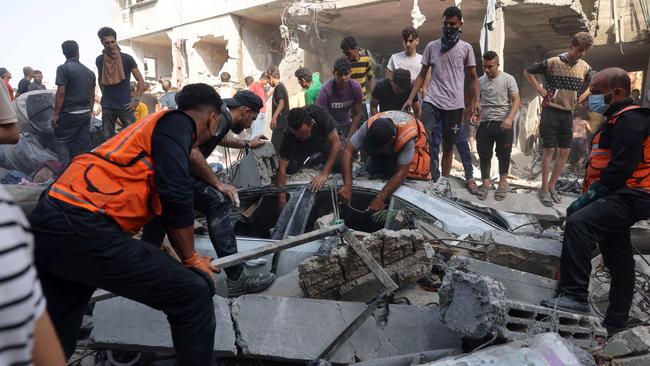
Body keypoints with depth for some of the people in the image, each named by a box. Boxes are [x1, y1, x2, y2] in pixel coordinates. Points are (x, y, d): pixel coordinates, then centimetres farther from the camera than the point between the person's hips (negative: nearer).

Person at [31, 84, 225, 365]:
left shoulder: (159, 125, 27)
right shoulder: (176, 123, 0)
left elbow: (164, 203, 34)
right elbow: (177, 200, -10)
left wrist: (190, 259, 42)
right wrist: (191, 260, 6)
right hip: (81, 230, -10)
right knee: (194, 294, -3)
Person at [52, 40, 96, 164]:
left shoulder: (63, 68, -9)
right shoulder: (89, 71, 10)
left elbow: (61, 92, -15)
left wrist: (55, 114, -10)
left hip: (68, 113, -6)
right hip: (85, 114, 6)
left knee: (60, 141, 3)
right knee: (83, 143, 9)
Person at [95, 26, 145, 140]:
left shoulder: (126, 58, -5)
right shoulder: (99, 60, 5)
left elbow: (140, 81, -2)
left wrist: (136, 99, -9)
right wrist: (105, 95, 15)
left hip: (125, 106, -3)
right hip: (107, 107, 3)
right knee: (107, 138, 7)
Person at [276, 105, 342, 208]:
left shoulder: (319, 113, -39)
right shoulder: (289, 136, -33)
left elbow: (336, 142, -37)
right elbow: (282, 167, -30)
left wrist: (324, 174, -42)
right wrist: (282, 196, -39)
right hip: (305, 148, 1)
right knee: (290, 167, -19)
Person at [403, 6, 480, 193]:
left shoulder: (466, 48, 6)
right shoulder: (432, 46, 9)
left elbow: (473, 78, 8)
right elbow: (422, 75, 12)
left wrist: (476, 101, -6)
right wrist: (410, 98, 3)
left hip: (454, 105, -1)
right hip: (431, 102, 1)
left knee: (448, 146, 7)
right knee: (427, 143, -14)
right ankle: (434, 180, -5)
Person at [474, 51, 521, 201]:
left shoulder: (508, 79, -2)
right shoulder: (480, 81, 9)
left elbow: (516, 101, -6)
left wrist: (510, 118, -20)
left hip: (503, 123, -3)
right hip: (485, 123, 3)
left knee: (503, 154, 4)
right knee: (484, 154, 5)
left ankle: (503, 182, 17)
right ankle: (486, 182, 18)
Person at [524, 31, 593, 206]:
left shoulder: (584, 67, 5)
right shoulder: (552, 63, -9)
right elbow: (528, 72, 1)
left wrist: (582, 97, 8)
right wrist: (540, 89, -6)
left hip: (567, 114, 5)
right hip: (551, 111, -5)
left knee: (565, 151, 5)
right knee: (549, 150, -6)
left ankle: (551, 186, 17)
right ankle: (544, 189, 2)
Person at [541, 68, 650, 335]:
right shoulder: (617, 119, 21)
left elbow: (621, 167, -23)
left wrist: (589, 196, -19)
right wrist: (588, 196, 13)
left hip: (627, 197, -11)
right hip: (620, 197, 11)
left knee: (578, 223, -30)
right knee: (618, 259, 14)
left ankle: (575, 296, -28)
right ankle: (616, 321, 24)